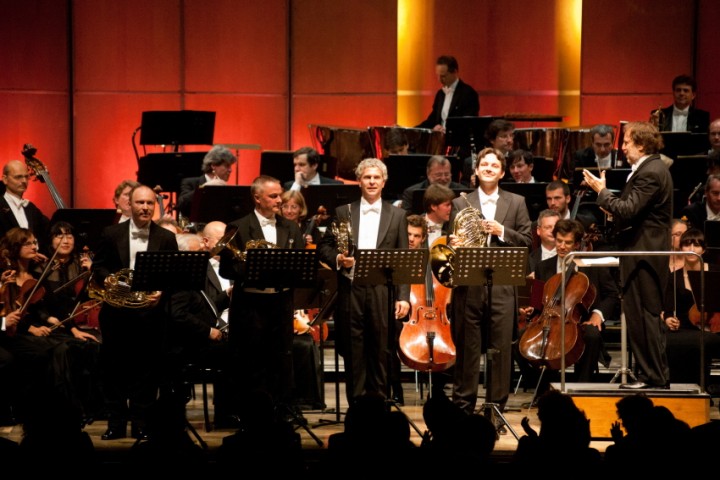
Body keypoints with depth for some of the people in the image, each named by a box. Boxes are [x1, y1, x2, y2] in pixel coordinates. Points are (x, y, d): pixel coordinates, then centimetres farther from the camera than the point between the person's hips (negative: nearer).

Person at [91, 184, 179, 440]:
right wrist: (106, 280, -14)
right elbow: (98, 266, 6)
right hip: (117, 311, 1)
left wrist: (161, 292, -16)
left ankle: (141, 423, 11)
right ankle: (116, 423, 12)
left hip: (150, 311, 0)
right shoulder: (111, 234, 5)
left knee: (146, 370, 3)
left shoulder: (166, 238, 4)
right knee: (114, 368, 4)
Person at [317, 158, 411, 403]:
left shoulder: (397, 215, 9)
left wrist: (403, 296, -4)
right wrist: (337, 259, -12)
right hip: (351, 290, 0)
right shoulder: (343, 212, 11)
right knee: (353, 353, 2)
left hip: (383, 291, 0)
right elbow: (324, 247, 10)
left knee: (381, 353, 1)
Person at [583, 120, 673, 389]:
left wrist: (602, 192, -13)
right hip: (645, 253, 11)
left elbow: (628, 210, -24)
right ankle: (657, 376, 19)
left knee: (642, 316, -7)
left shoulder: (650, 173, -17)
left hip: (644, 254, -11)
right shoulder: (652, 168, 16)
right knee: (646, 317, 14)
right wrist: (614, 211, 10)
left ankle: (653, 378, -4)